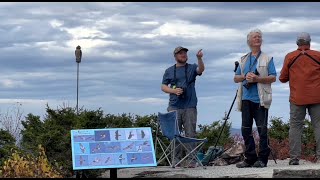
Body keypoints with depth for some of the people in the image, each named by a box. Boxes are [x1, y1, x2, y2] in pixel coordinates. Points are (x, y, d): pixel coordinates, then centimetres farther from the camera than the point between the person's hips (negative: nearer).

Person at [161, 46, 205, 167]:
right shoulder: (169, 71, 13)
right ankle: (176, 159, 6)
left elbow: (201, 69, -11)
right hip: (174, 107, 1)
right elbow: (163, 86, 11)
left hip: (190, 107, -1)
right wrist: (173, 91, -8)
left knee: (190, 134, -3)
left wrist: (199, 58, -30)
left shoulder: (192, 68, 10)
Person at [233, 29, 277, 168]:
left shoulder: (267, 59, 6)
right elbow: (236, 78, 16)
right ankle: (250, 158, 9)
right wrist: (245, 76, -5)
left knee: (262, 129, -5)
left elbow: (273, 78, -2)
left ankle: (262, 159, -2)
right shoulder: (243, 60, 19)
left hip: (260, 99, -4)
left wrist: (257, 78, -16)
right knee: (245, 129, 3)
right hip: (246, 98, 5)